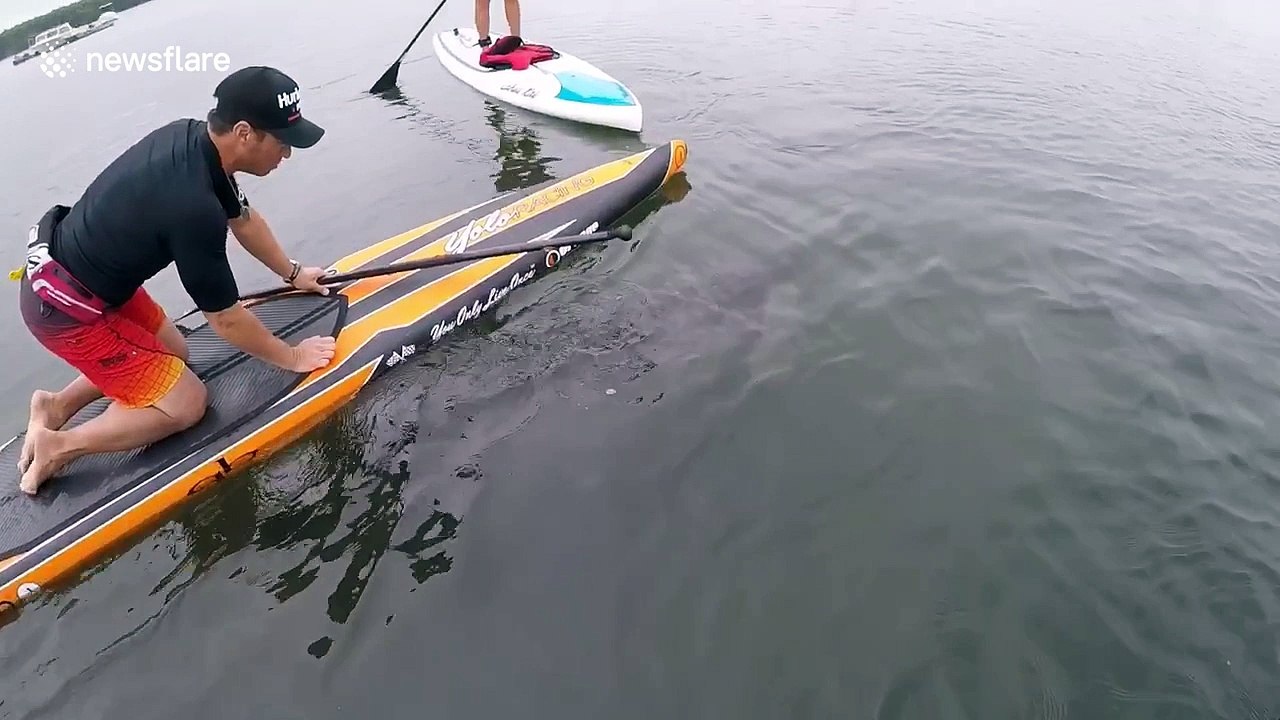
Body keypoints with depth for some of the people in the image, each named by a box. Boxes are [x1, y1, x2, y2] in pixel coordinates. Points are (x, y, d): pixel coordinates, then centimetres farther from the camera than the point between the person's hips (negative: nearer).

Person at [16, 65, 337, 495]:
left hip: (64, 265, 9)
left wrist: (292, 273, 19)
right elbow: (227, 321, -22)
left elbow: (242, 218, 11)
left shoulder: (194, 137, -8)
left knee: (172, 354, 20)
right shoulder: (194, 207, -33)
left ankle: (58, 405, 20)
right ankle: (58, 446, 4)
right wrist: (292, 357, -9)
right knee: (185, 404, -2)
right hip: (66, 309, -9)